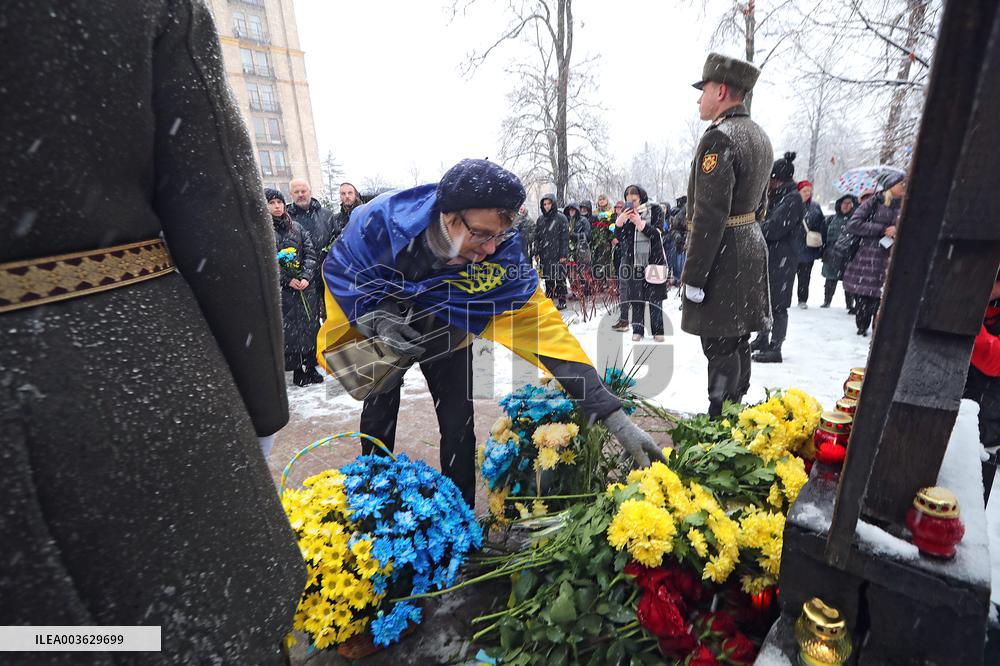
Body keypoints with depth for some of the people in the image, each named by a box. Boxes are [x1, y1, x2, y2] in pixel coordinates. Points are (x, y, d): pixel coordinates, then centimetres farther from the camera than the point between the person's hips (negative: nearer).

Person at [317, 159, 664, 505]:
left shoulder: (502, 254, -34)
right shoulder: (383, 219, -35)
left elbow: (541, 323, -36)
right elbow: (339, 268, -16)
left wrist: (611, 413, -38)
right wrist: (375, 319, -33)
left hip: (446, 335, 0)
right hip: (379, 324, 1)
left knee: (459, 426, -2)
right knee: (379, 415, 10)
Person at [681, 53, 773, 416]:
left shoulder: (718, 139, -16)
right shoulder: (759, 136, 16)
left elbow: (709, 216, -22)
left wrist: (693, 277, -20)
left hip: (723, 255, -10)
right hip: (751, 245, 10)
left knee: (720, 348, -3)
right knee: (738, 342, 18)